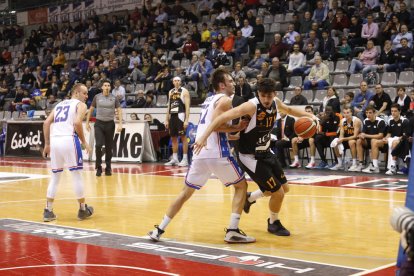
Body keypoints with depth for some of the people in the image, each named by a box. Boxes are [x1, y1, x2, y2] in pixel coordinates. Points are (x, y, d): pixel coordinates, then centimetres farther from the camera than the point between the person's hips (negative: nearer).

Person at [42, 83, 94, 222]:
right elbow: (77, 123, -11)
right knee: (76, 175, 6)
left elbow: (46, 123, 16)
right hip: (69, 140, -6)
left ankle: (48, 211, 12)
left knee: (55, 176, 15)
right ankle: (83, 210, 14)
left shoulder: (59, 105, 26)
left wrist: (47, 144, 19)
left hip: (54, 140, 6)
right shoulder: (80, 105, 7)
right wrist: (84, 142, -1)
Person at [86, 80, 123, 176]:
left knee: (109, 147, 6)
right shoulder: (97, 97, 1)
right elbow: (91, 110, 10)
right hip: (99, 123, -1)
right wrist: (87, 122, 7)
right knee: (98, 145, -13)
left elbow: (119, 111, 0)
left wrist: (120, 124, -11)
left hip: (110, 124, 1)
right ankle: (98, 167, -2)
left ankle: (108, 168, 17)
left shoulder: (114, 98, 0)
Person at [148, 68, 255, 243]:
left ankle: (159, 230, 13)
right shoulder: (225, 100, -3)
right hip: (217, 154, -7)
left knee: (186, 192, 16)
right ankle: (233, 231, -1)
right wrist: (237, 128, -8)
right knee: (241, 186, 8)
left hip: (200, 153, 7)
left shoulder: (210, 100, 23)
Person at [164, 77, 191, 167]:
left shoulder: (184, 91, -5)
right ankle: (174, 159, 14)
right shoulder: (170, 92, 15)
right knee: (173, 138, 8)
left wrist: (186, 120, -18)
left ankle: (185, 159, -4)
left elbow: (187, 106, -11)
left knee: (183, 137, -6)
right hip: (172, 116, 7)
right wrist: (167, 120, 14)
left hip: (180, 115, -7)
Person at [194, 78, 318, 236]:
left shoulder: (275, 103, -6)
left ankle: (249, 198, 40)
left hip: (266, 153, 8)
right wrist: (204, 136, -43)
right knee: (278, 193, -5)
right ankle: (273, 223, 24)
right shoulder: (251, 106, -28)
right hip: (251, 157, -8)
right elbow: (224, 117, -34)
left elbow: (289, 110, 18)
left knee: (284, 188, 18)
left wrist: (309, 116, 4)